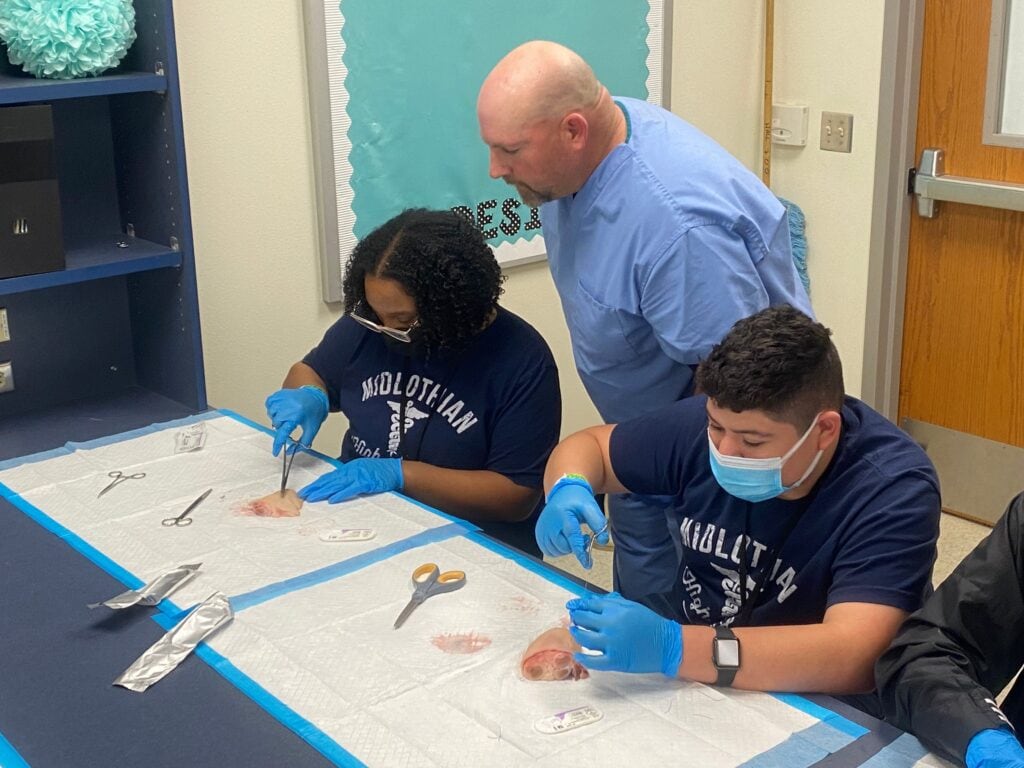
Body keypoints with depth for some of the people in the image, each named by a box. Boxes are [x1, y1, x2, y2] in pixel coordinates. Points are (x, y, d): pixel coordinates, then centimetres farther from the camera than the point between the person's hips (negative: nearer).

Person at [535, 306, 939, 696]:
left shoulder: (893, 489, -21)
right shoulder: (708, 422, -9)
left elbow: (855, 657, -32)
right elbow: (590, 445, 6)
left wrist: (673, 647, -40)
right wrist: (569, 489, -17)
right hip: (685, 685, 5)